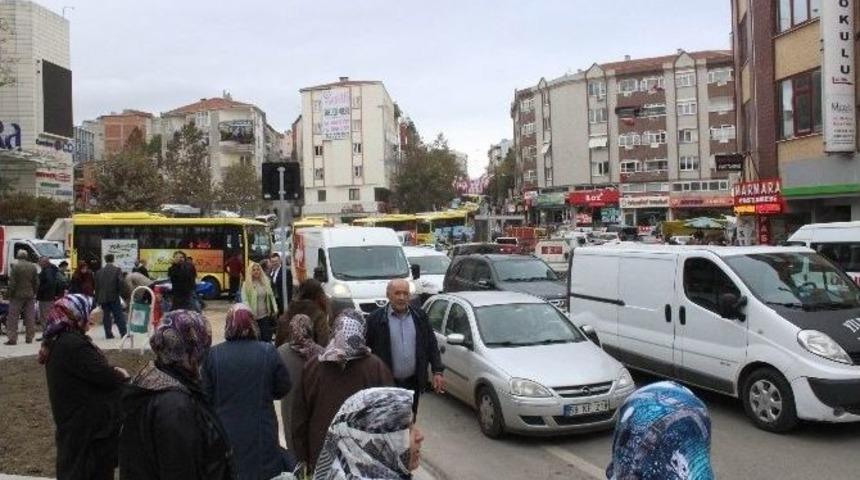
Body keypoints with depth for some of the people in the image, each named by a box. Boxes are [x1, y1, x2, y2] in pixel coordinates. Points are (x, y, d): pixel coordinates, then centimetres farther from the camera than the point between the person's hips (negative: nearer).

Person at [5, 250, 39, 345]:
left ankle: (12, 338, -1)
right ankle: (29, 338, 11)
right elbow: (36, 282, 5)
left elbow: (12, 283, -11)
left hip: (17, 295, -4)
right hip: (30, 295, 4)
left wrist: (10, 295, -2)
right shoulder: (33, 267, 2)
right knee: (30, 318, 8)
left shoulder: (15, 266, -10)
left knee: (13, 318, 3)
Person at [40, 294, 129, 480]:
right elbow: (106, 377, -25)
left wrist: (114, 372, -3)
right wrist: (122, 375, -5)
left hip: (72, 421, 10)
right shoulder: (74, 344, -25)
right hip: (89, 424, -10)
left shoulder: (56, 342, 9)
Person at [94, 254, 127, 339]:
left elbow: (96, 286, 9)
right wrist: (119, 292, 3)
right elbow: (120, 283, -13)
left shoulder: (99, 271, 7)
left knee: (106, 315, 8)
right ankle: (123, 333, 1)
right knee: (119, 315, 2)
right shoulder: (117, 270, -5)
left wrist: (97, 299, 14)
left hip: (103, 297, 3)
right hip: (114, 297, -3)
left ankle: (108, 334, 7)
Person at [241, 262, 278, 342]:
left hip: (265, 314, 3)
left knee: (267, 337, 2)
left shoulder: (266, 281, 5)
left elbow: (271, 296, 10)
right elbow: (244, 300, -10)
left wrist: (275, 309, 2)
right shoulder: (246, 284, -5)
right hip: (253, 316, -3)